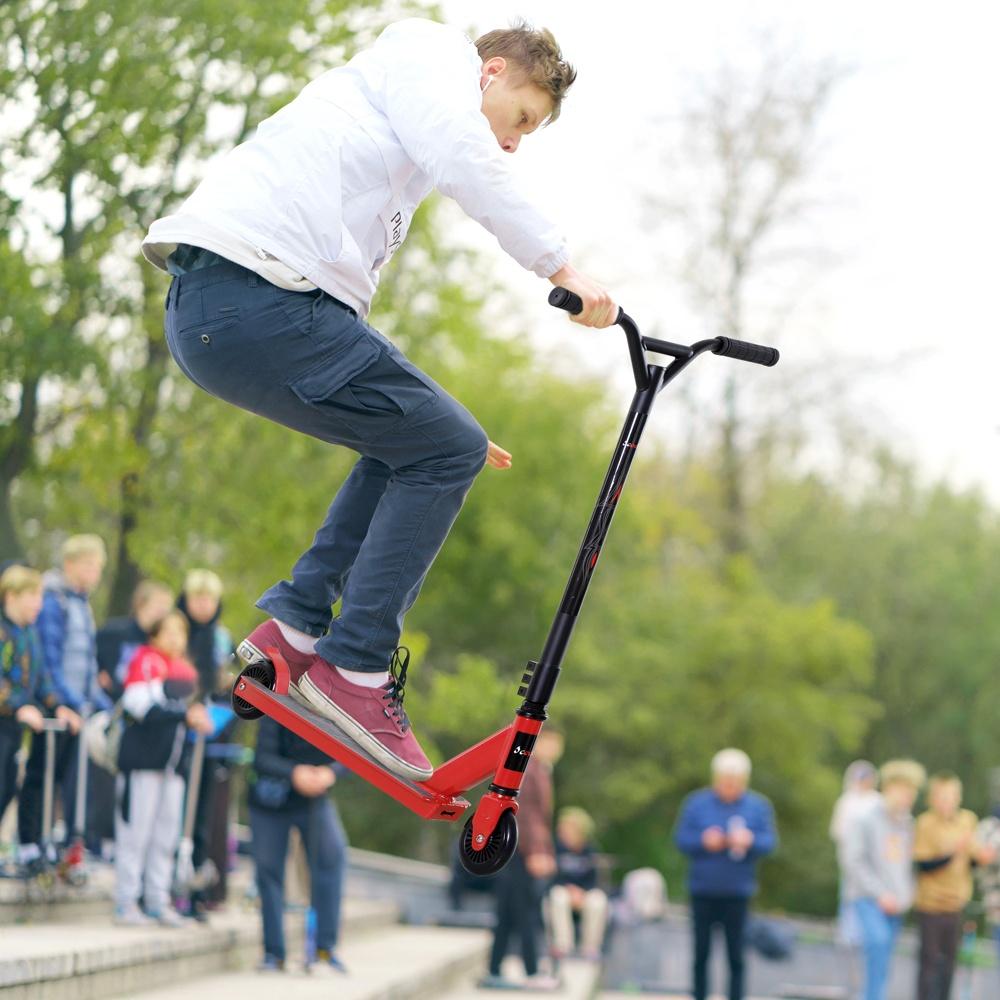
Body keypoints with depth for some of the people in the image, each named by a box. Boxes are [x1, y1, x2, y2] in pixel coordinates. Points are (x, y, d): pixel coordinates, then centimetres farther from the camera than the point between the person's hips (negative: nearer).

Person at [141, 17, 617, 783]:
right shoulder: (431, 50, 8)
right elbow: (464, 160, -14)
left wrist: (440, 428, 33)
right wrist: (563, 268, -15)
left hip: (206, 310, 10)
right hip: (257, 295, -10)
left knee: (413, 444, 20)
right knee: (449, 450, -4)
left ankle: (294, 629, 13)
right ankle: (354, 668, -6)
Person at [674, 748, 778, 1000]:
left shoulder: (758, 806, 3)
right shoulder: (696, 803, 2)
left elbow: (769, 841, 0)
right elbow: (681, 838, 2)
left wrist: (750, 841, -20)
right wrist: (704, 841, -16)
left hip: (737, 893, -1)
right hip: (703, 891, 1)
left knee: (736, 955, -3)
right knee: (701, 952, 6)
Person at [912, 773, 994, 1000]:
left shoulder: (968, 820, 3)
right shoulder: (926, 823, -14)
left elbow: (971, 858, 12)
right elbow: (923, 864, -17)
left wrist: (981, 857, -10)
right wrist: (951, 853, -29)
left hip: (957, 903, 5)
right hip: (931, 903, -5)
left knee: (949, 958, 12)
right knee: (931, 960, -3)